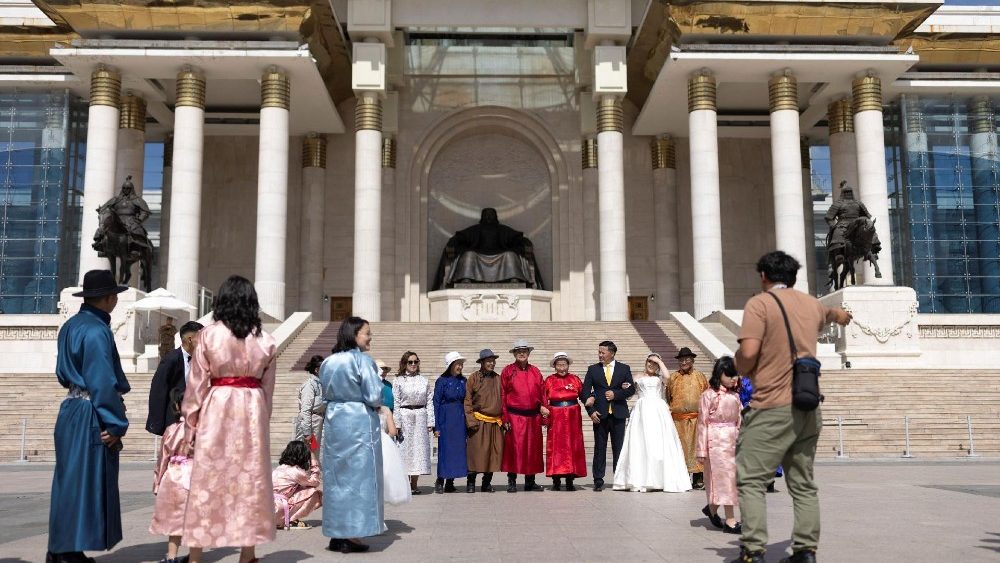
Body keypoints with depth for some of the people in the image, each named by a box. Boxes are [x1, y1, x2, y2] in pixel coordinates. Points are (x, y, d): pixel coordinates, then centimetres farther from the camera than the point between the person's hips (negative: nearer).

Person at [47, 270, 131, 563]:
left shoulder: (70, 326, 12)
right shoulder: (97, 331, -18)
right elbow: (103, 381, -20)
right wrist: (116, 424, -16)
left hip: (70, 410, 10)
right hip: (90, 416, -10)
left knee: (69, 481, 16)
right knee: (86, 481, -2)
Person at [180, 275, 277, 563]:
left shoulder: (209, 334, -2)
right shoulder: (265, 339, 4)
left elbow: (197, 383, -2)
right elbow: (268, 388, 8)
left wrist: (191, 423, 5)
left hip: (216, 408, -2)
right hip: (253, 411, 2)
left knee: (207, 480, 4)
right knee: (251, 478, 9)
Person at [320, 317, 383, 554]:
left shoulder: (327, 362, 8)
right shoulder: (363, 360, -13)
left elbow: (326, 394, 13)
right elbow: (375, 397, -15)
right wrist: (375, 405, 5)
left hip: (334, 421, 7)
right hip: (360, 423, -6)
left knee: (335, 476, 11)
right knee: (358, 476, 1)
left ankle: (336, 534, 16)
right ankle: (352, 536, 3)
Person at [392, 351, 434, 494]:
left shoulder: (424, 381, 10)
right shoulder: (398, 381, 3)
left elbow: (430, 402, 8)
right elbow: (395, 403, -1)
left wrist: (430, 422, 1)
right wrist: (397, 423, -8)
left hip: (421, 417, 3)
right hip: (404, 416, -2)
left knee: (419, 446, 2)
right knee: (405, 447, -2)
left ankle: (414, 484, 10)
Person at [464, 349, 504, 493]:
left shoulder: (498, 378, 10)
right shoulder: (474, 378, -2)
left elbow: (503, 400, 15)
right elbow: (467, 400, -2)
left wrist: (504, 420, 10)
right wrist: (471, 420, -9)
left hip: (495, 422, 4)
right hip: (479, 422, -4)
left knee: (494, 453, 5)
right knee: (476, 453, -4)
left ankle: (487, 483, 17)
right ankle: (471, 483, 8)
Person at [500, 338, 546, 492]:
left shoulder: (535, 372, 12)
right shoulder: (508, 371, 2)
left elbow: (541, 393, 15)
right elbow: (502, 396, 0)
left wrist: (542, 407, 1)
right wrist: (505, 418, -5)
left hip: (533, 416, 4)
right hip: (514, 416, -4)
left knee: (533, 449, 7)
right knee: (514, 448, -5)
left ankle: (530, 482, 17)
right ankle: (511, 482, 5)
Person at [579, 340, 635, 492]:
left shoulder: (624, 369, 8)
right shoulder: (593, 370, 7)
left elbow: (631, 389, 3)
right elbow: (585, 392, 4)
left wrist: (616, 394, -11)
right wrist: (591, 410, -7)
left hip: (618, 414, 0)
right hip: (600, 415, 0)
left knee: (619, 448, 3)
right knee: (599, 448, 2)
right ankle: (598, 481, 5)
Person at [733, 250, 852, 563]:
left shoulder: (759, 303, -7)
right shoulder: (811, 304, 14)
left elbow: (748, 353, -18)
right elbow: (836, 314, 38)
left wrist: (741, 368, 5)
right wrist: (841, 315, 62)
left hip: (773, 407, -7)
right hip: (809, 408, 7)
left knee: (750, 479, -3)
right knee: (803, 484, 13)